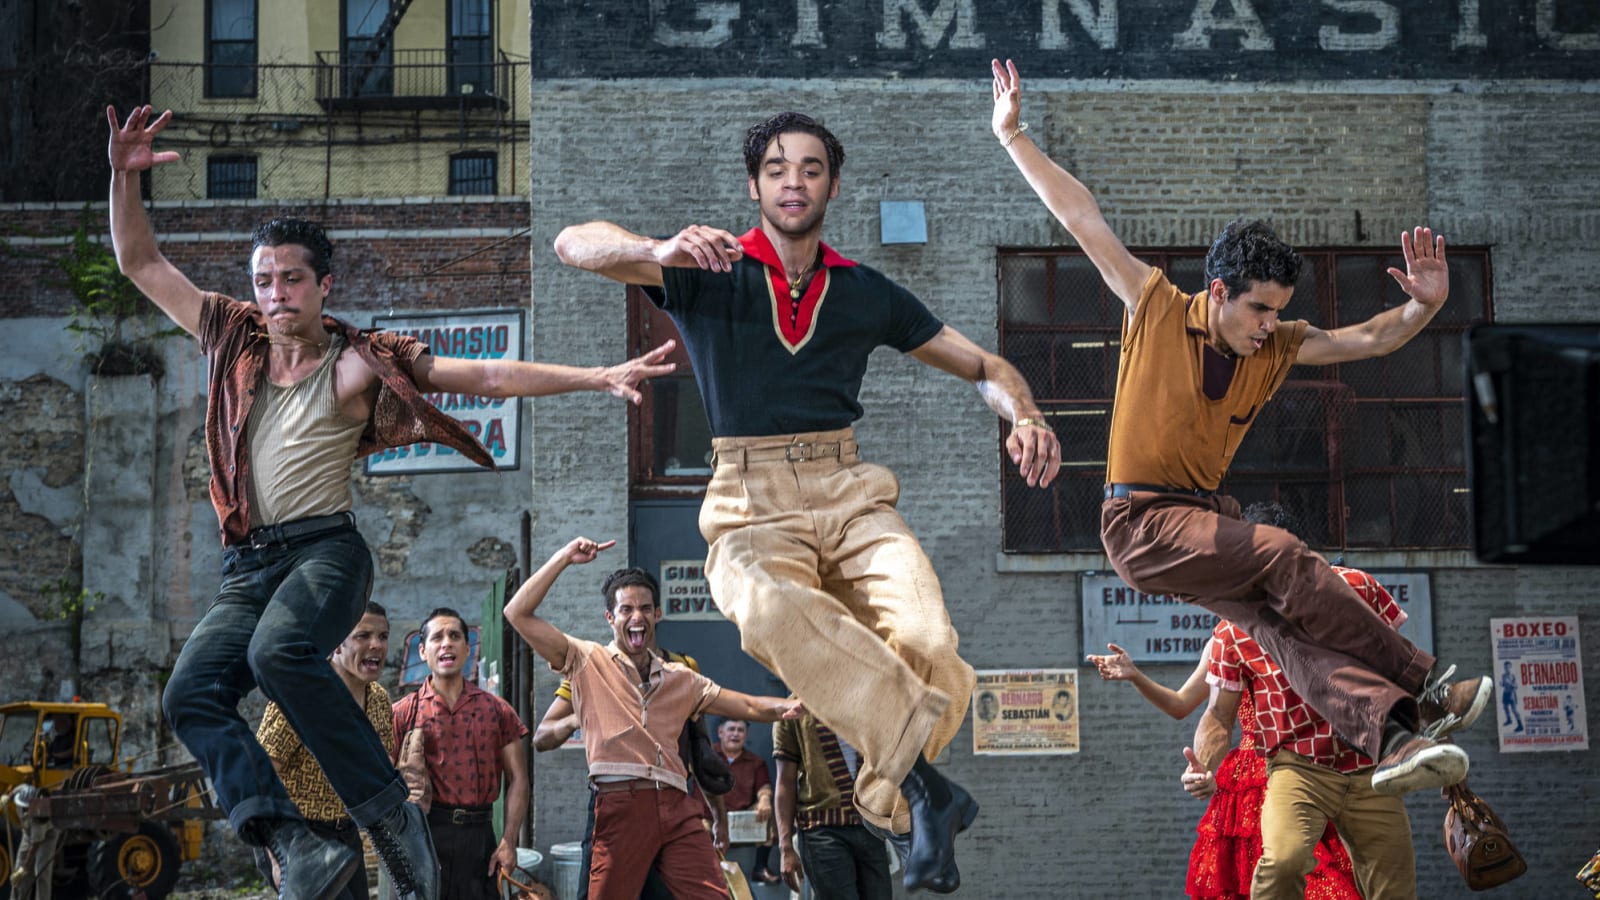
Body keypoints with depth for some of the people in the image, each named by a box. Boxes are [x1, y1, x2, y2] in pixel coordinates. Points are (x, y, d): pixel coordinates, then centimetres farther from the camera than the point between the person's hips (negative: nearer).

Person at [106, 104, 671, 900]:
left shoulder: (355, 365, 3)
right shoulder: (232, 341, 16)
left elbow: (489, 377, -3)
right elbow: (140, 262, 21)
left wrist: (600, 377, -10)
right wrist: (125, 178, 7)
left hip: (324, 550, -5)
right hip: (246, 567, 5)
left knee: (280, 651, -36)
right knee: (191, 694, -22)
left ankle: (391, 817, -26)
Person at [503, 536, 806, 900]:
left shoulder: (681, 679, 22)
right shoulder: (587, 661, 10)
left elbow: (749, 706, 20)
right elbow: (518, 613, 2)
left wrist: (790, 706, -1)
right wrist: (563, 559, 0)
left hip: (677, 807, 4)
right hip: (622, 806, -3)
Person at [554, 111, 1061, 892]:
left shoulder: (867, 294, 16)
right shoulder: (709, 276, 8)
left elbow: (983, 367, 22)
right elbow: (574, 243, -4)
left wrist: (1024, 418, -1)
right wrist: (662, 251, -25)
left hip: (850, 496, 2)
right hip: (752, 510, -2)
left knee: (925, 639, -29)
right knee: (769, 608, -40)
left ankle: (893, 799, -6)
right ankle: (922, 779, -39)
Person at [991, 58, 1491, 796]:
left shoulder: (1277, 349, 9)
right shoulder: (1158, 311, -4)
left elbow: (1368, 340, 7)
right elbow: (1083, 219, -4)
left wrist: (1422, 308, -14)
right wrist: (1012, 135, -3)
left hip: (1206, 519, 5)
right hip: (1140, 522, -5)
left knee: (1279, 622, -22)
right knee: (1283, 556, -26)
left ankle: (1391, 739, -43)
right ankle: (1426, 688, -22)